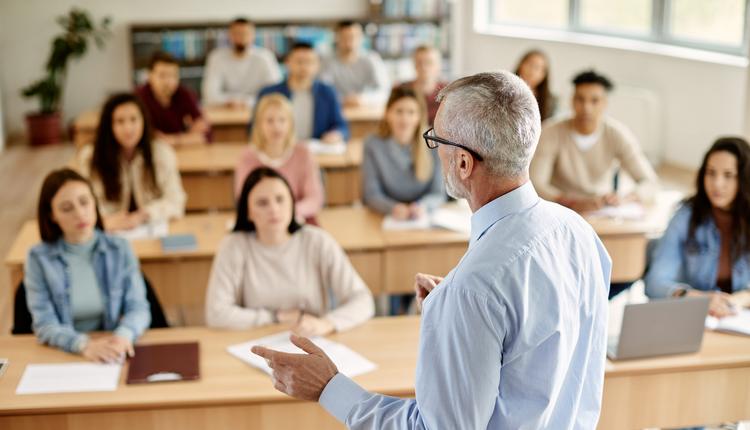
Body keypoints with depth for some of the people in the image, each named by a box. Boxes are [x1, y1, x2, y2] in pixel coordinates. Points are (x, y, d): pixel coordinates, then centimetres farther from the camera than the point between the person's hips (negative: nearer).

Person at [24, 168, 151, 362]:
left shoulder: (120, 249, 2)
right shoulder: (38, 258, -3)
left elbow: (138, 307, -2)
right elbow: (45, 324, -9)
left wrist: (124, 335, -24)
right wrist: (83, 344, -28)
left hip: (114, 354, 1)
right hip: (64, 356, -1)